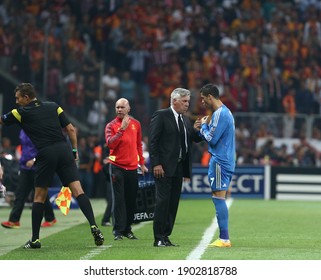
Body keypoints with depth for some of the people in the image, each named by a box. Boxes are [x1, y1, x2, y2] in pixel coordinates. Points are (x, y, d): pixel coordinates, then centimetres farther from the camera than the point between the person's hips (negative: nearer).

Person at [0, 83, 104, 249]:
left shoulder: (22, 113, 6)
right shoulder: (53, 107, 14)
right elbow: (71, 129, 11)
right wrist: (74, 150, 16)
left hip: (46, 154, -3)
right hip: (64, 150, 3)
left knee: (39, 197, 8)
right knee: (77, 190, -4)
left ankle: (35, 240, 8)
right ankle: (93, 226, -21)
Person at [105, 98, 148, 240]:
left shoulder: (136, 124, 10)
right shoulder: (111, 125, -2)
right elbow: (110, 143, -17)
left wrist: (142, 163, 18)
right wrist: (122, 129, -22)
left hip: (132, 167, 4)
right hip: (117, 166, -4)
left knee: (131, 199, 6)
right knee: (119, 199, -7)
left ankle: (127, 229, 16)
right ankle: (118, 231, -5)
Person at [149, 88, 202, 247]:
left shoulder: (185, 120, 17)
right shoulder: (161, 116, -5)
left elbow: (195, 139, 16)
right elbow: (153, 141, -11)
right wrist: (156, 164, -18)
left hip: (178, 168, 7)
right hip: (164, 168, -7)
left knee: (173, 203, 7)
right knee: (163, 201, -7)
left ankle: (166, 236, 12)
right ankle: (158, 238, -5)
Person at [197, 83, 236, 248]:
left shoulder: (220, 114, -15)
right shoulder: (225, 112, 17)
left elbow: (211, 139, -16)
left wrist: (204, 125, -1)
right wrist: (205, 126, 7)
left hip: (219, 161, -10)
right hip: (226, 160, 10)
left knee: (219, 198, -9)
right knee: (220, 199, 11)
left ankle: (224, 239, -10)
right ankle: (224, 238, 12)